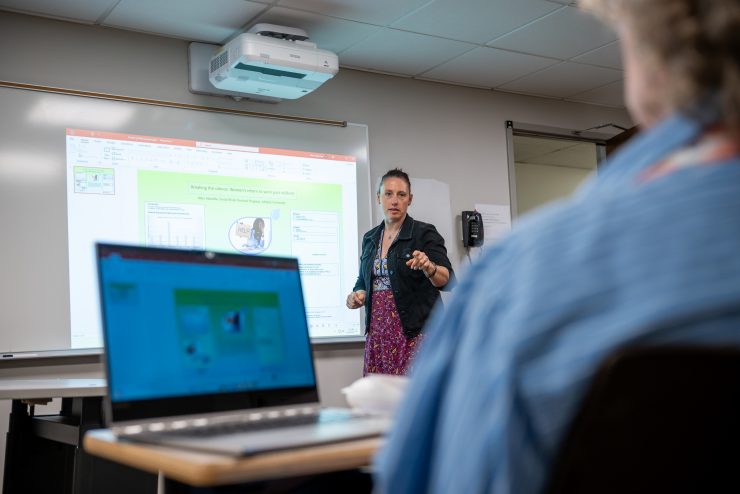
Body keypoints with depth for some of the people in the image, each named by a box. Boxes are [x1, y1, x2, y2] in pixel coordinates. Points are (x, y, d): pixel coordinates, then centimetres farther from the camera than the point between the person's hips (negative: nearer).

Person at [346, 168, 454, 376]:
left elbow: (446, 280, -16)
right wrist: (357, 295, 0)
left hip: (415, 332, -4)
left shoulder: (425, 233, -4)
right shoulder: (370, 238, 12)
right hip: (379, 333, 5)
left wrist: (429, 267, -36)